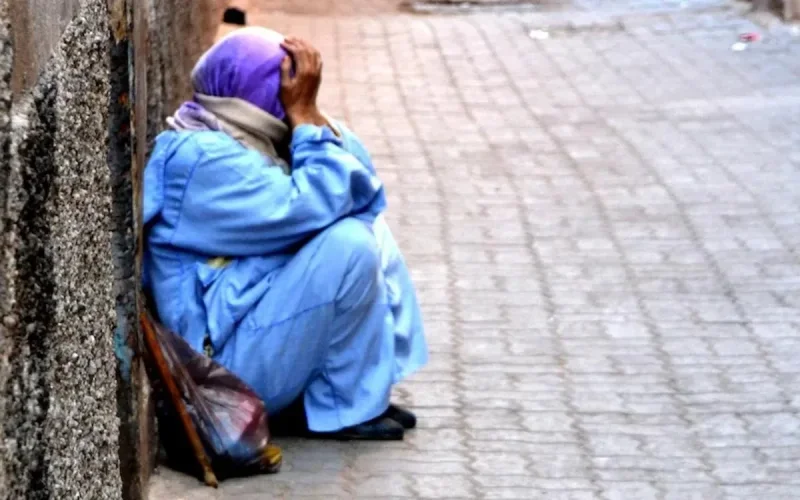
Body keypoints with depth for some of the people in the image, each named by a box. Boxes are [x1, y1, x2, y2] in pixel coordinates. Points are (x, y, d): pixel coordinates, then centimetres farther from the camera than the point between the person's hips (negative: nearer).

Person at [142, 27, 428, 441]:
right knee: (350, 242, -22)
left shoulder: (248, 140, 9)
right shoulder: (202, 157, -20)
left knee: (367, 223, 9)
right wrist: (304, 114, -18)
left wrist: (310, 113, -7)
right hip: (229, 364, -10)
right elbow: (312, 206, -27)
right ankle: (342, 410, -9)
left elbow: (360, 184, 5)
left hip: (259, 318, 10)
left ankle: (367, 390, 4)